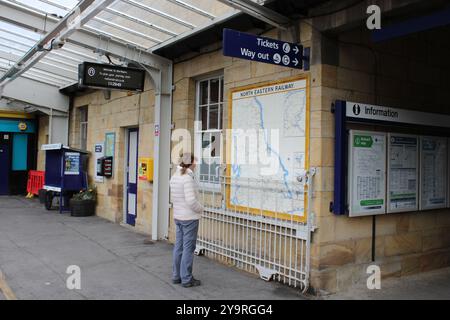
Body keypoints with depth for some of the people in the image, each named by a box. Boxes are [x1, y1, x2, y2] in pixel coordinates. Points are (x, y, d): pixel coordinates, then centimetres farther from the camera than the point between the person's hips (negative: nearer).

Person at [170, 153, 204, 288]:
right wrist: (200, 209, -7)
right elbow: (191, 200, -25)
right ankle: (187, 279, 6)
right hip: (190, 217, -9)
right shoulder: (187, 178, -20)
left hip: (178, 216, 9)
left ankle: (177, 276, 22)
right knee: (188, 248, -1)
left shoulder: (175, 177, 8)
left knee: (179, 246, 14)